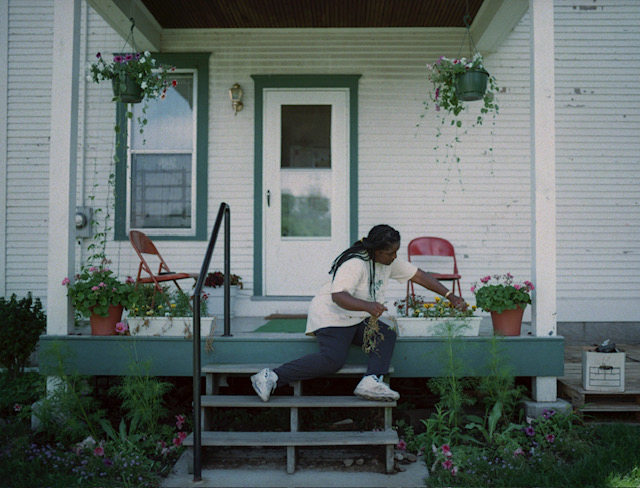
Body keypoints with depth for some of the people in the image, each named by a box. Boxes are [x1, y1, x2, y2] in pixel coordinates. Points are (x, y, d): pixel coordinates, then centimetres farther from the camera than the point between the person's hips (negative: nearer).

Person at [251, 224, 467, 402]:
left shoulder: (390, 262, 4)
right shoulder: (355, 264, -23)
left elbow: (419, 275, 9)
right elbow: (338, 296, -35)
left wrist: (450, 296, 4)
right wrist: (367, 306, -50)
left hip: (357, 320, 9)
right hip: (331, 316, -8)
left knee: (387, 334, -16)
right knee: (333, 359, -27)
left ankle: (372, 381, -30)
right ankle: (272, 377, -24)